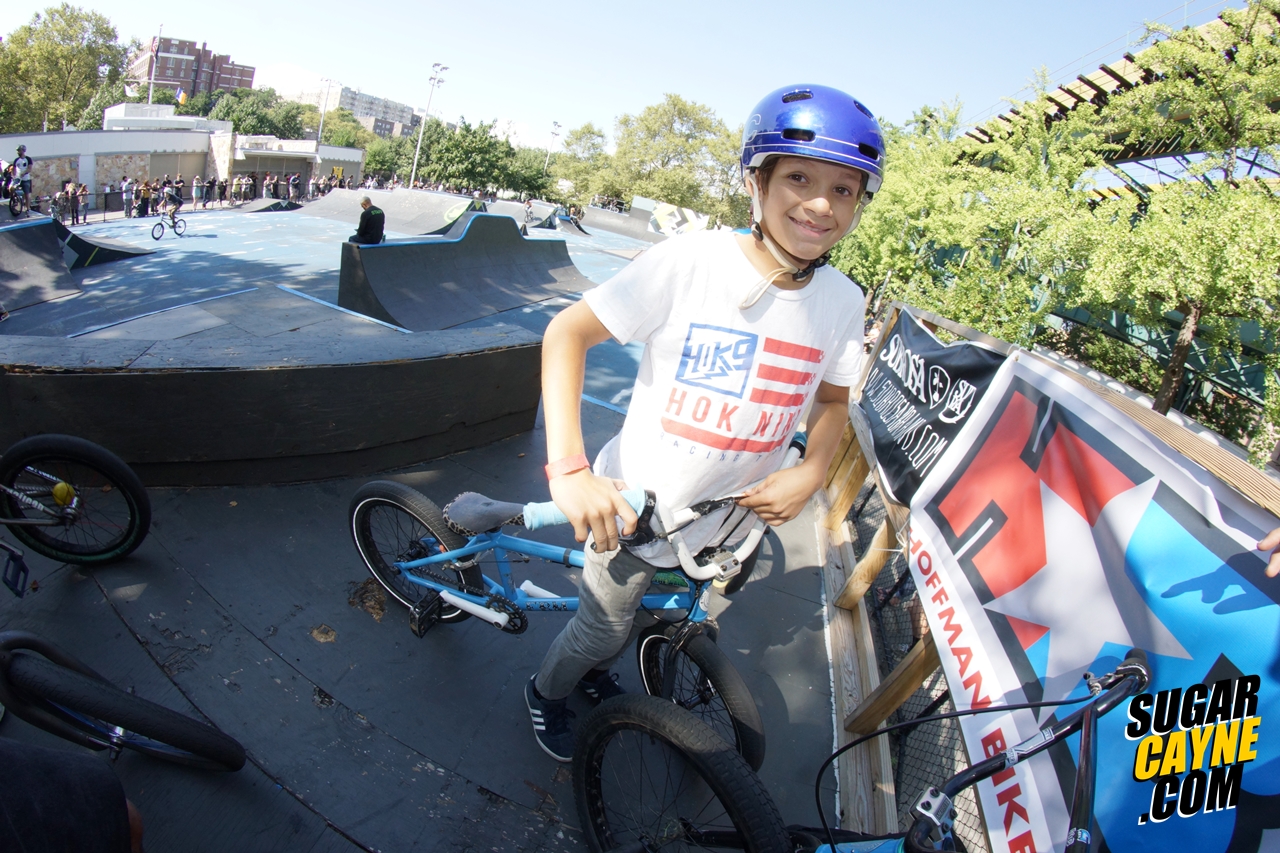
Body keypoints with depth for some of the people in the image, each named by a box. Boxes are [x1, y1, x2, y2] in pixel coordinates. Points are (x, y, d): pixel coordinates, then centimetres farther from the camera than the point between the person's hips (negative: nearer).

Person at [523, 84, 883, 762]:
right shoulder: (692, 261, -24)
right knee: (605, 627, 15)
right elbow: (567, 333, -22)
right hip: (632, 509, -4)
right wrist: (568, 468, -32)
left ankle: (594, 669, 61)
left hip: (724, 524, 5)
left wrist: (811, 473, -14)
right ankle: (546, 692, 49)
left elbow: (833, 400, 6)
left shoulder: (843, 303, -10)